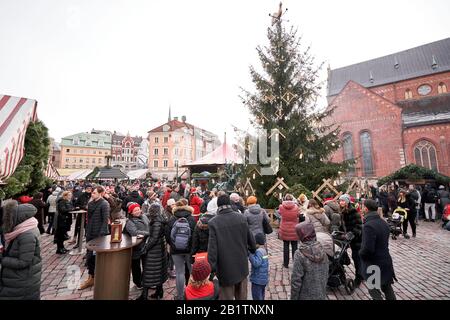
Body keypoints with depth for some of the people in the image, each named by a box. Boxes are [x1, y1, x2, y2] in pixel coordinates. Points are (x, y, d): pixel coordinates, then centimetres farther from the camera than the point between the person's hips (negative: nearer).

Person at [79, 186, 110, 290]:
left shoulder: (104, 204, -16)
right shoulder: (90, 203, 7)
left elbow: (105, 220, -18)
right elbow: (88, 218, 15)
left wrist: (101, 234, -21)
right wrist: (87, 231, 11)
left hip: (99, 234, -7)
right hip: (90, 233, 7)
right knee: (89, 256, 13)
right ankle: (91, 278, 29)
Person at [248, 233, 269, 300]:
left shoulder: (259, 251, -24)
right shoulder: (264, 250, 5)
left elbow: (256, 263, -32)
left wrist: (250, 254, -30)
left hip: (258, 279, -9)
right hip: (264, 278, 9)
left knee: (256, 297, 5)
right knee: (261, 296, 24)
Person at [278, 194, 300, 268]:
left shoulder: (281, 207, -11)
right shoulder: (296, 207, -10)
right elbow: (298, 215, 4)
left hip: (284, 230, 0)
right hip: (294, 231, 0)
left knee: (286, 247, 11)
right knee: (294, 247, 11)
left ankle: (286, 263, 20)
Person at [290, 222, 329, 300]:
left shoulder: (300, 254, -24)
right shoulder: (322, 250, -9)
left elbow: (296, 280, -18)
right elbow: (326, 275, 3)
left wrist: (293, 297, -5)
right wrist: (322, 289, 17)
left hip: (306, 296, -4)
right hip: (321, 295, 5)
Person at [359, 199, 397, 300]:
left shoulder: (368, 225, -28)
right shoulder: (383, 222, 1)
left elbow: (367, 249, -28)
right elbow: (385, 241, 12)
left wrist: (360, 253, -10)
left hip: (373, 263, -8)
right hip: (385, 260, 8)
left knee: (373, 290, 10)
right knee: (387, 287, 24)